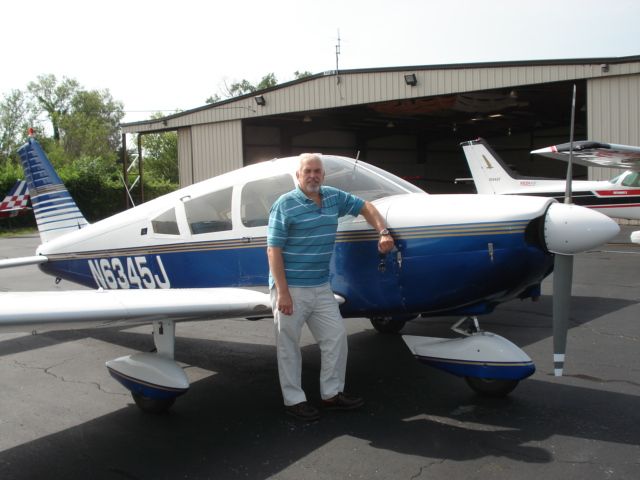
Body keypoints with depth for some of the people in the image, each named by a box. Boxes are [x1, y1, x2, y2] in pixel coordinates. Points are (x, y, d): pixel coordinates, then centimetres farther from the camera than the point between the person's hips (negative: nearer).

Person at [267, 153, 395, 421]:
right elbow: (273, 251, -13)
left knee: (336, 337, 10)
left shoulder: (334, 197, 6)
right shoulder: (284, 205, -11)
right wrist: (282, 293, -18)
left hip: (322, 288, 6)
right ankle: (293, 400, 19)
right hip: (291, 289, -6)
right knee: (289, 346, 5)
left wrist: (383, 233, 4)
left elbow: (365, 208, 21)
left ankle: (332, 394, 24)